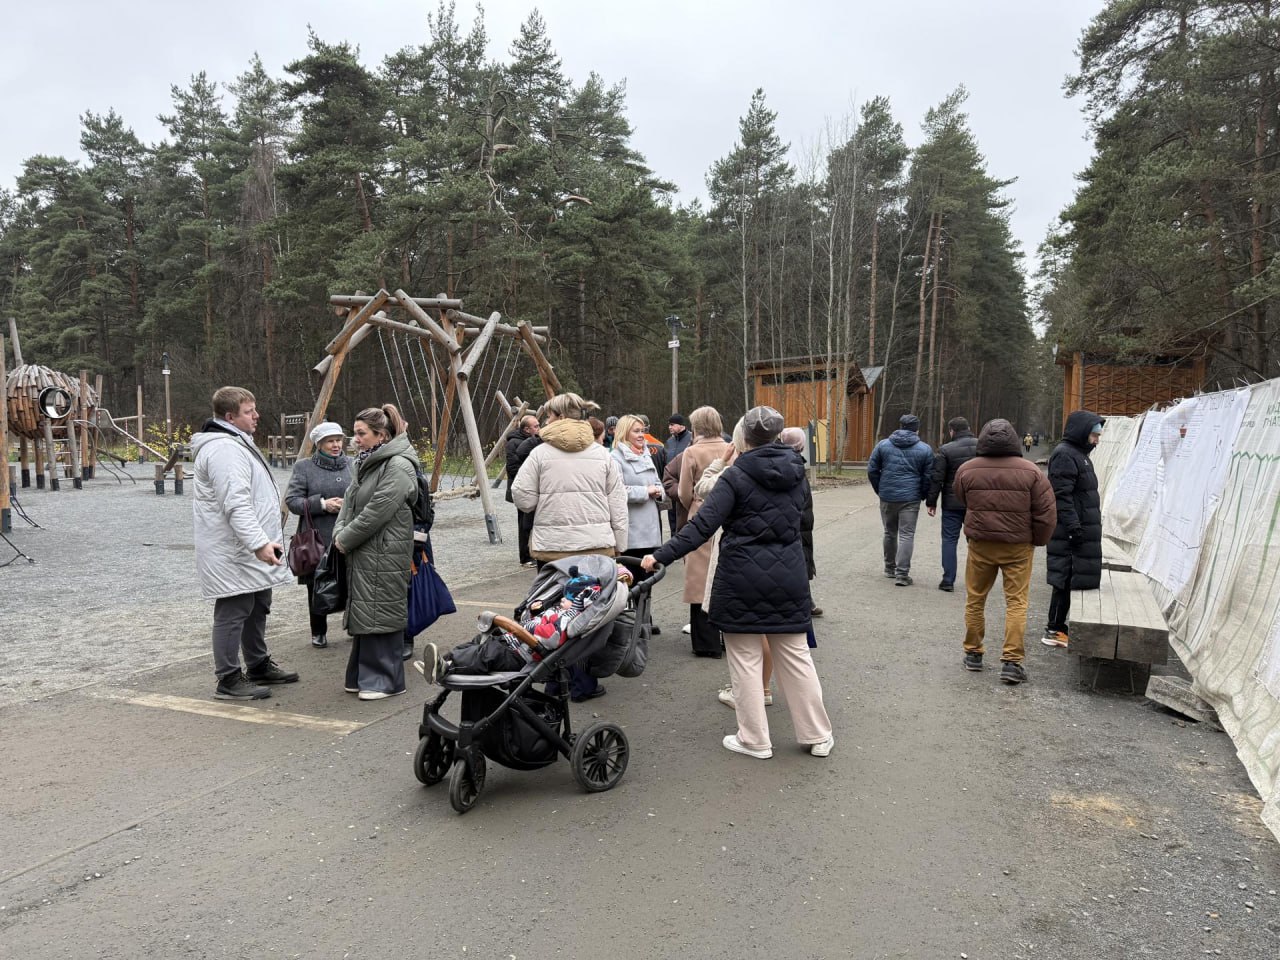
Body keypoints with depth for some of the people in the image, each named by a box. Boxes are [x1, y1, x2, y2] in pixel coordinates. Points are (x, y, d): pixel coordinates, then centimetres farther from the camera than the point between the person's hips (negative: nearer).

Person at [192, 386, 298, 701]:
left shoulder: (236, 443, 17)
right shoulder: (224, 449, -20)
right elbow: (236, 504, -29)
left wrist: (266, 540, 28)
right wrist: (259, 543, -33)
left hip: (248, 551, 11)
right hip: (233, 553, -11)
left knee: (257, 609, 19)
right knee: (232, 613, -2)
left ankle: (259, 666, 33)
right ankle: (229, 680, 7)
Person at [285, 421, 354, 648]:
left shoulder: (352, 464, 8)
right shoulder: (304, 467, 0)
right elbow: (291, 500, -5)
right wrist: (322, 504, -16)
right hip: (317, 539, -1)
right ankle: (318, 632, 26)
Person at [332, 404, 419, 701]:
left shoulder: (398, 466, -16)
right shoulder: (367, 462, 16)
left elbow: (377, 511, -20)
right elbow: (350, 500, 16)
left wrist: (346, 539, -12)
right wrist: (339, 533, 0)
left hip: (384, 556, -9)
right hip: (361, 553, 9)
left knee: (380, 615, -3)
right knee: (362, 615, 15)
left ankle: (387, 680, 9)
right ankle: (363, 676, 26)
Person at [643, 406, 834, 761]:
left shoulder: (736, 476, -11)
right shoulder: (794, 474, 6)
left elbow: (702, 525, -18)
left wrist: (661, 556, -18)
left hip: (742, 579, -5)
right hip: (788, 576, 5)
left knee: (745, 660, 7)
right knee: (795, 655, 14)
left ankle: (755, 740, 15)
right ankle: (818, 736, 22)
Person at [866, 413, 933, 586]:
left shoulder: (883, 445, 3)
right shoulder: (925, 449, 0)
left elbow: (872, 470, 3)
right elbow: (928, 477, -1)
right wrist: (923, 495, 13)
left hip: (887, 497, 2)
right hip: (910, 499, -2)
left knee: (890, 533, 16)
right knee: (907, 535, 0)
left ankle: (890, 568, 27)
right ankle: (902, 574, -4)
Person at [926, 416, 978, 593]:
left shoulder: (945, 450, -10)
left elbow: (936, 478, -9)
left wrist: (931, 501, -1)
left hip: (952, 504, -3)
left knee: (949, 540, 5)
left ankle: (948, 580, 3)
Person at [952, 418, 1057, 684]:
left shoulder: (966, 470, -5)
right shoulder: (1030, 472, -8)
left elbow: (961, 503, 12)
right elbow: (1046, 513, -5)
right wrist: (1036, 541, 8)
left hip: (980, 545, 1)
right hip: (1018, 547, -1)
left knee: (975, 600, 13)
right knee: (1016, 602, 4)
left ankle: (973, 653, 21)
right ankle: (1012, 661, 0)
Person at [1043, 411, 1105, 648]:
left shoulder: (1080, 454, 19)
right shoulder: (1065, 455, -14)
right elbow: (1062, 496, -21)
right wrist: (1074, 526, -23)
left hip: (1082, 531, 10)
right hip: (1070, 533, -10)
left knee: (1069, 579, 13)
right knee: (1066, 579, -5)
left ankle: (1058, 626, 20)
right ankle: (1054, 631, 2)